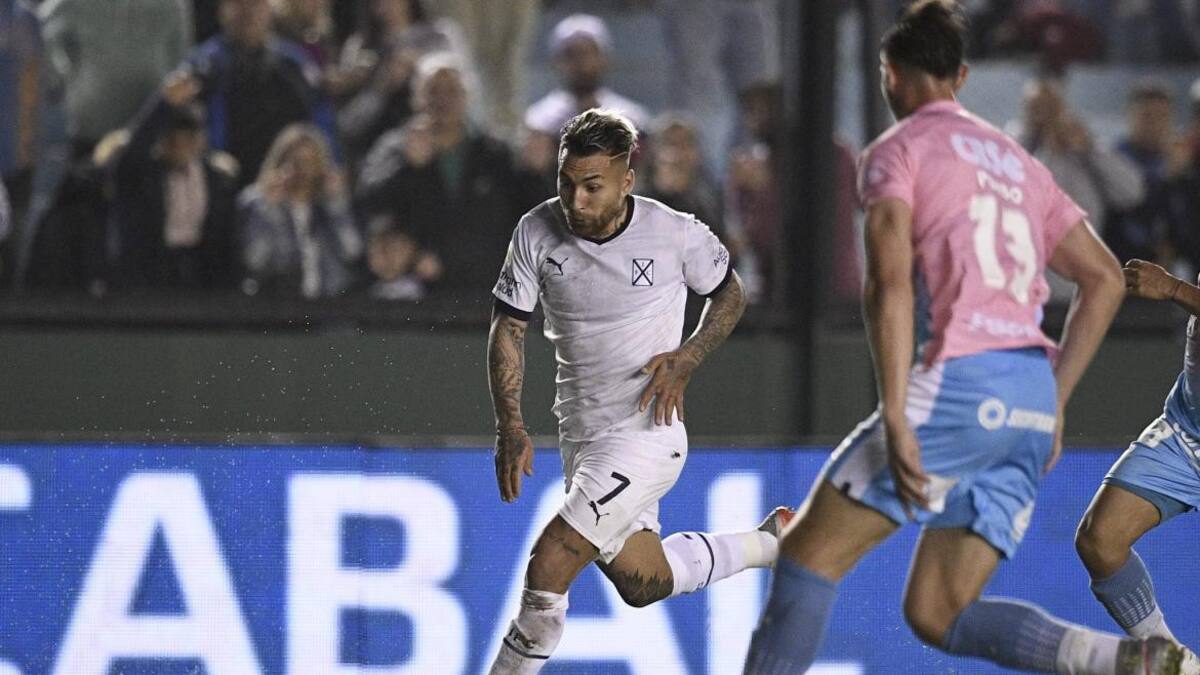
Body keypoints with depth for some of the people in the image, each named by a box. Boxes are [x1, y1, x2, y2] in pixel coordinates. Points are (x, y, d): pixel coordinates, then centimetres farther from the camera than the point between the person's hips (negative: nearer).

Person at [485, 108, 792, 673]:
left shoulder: (676, 234, -14)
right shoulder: (536, 233, -7)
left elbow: (730, 296, 5)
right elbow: (507, 329, 1)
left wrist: (687, 358, -12)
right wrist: (510, 428, -9)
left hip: (647, 432, -5)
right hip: (579, 435, 5)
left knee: (548, 567, -18)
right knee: (641, 584, 19)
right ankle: (770, 542, 41)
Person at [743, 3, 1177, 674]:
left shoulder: (896, 151, 3)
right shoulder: (1018, 160, 24)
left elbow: (891, 284, -11)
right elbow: (1105, 278, 21)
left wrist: (895, 421, -17)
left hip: (960, 384, -7)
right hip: (1033, 396, 7)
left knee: (810, 551, 3)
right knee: (938, 614, 7)